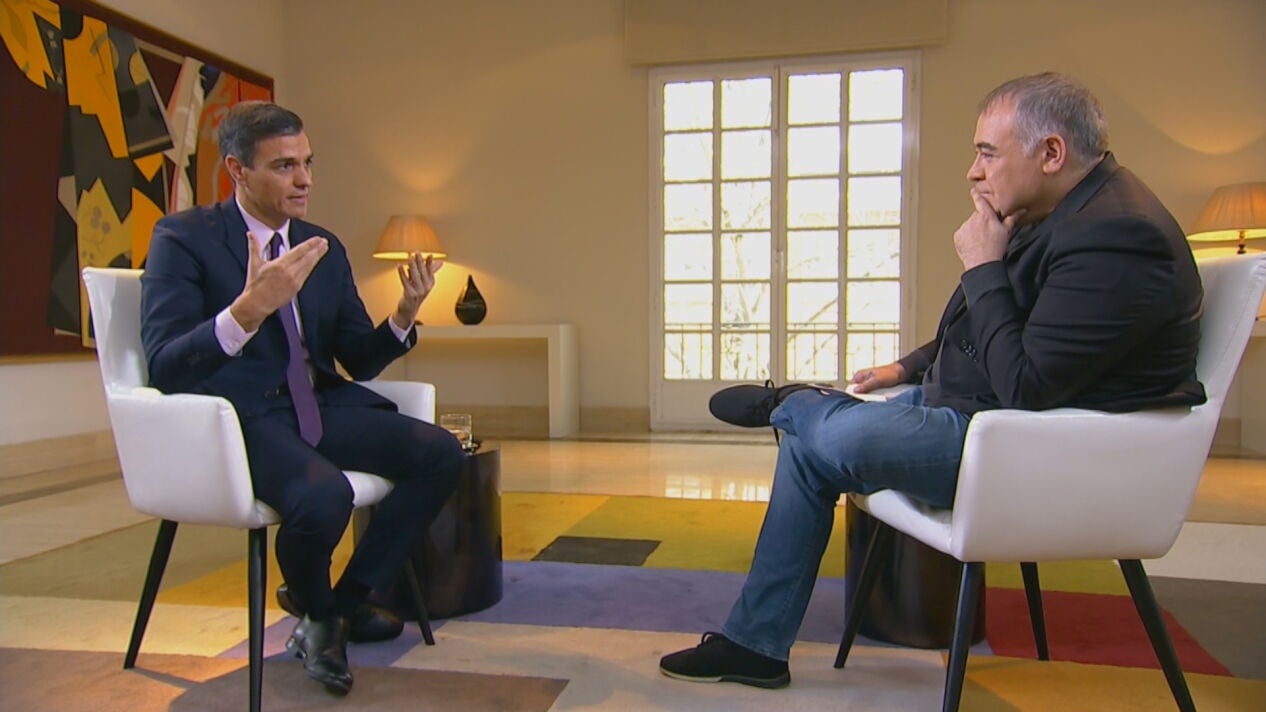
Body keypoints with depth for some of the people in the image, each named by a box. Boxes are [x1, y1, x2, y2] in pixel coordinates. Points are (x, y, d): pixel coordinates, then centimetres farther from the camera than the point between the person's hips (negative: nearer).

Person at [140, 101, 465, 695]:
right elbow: (163, 369, -17)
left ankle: (347, 603, 2)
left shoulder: (324, 247, 11)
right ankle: (314, 611, 2)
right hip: (236, 416, -6)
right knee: (324, 494, -35)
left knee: (441, 454, -15)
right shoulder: (183, 238, -6)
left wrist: (404, 315, -10)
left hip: (319, 407, 6)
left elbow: (359, 361, 10)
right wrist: (249, 308, -33)